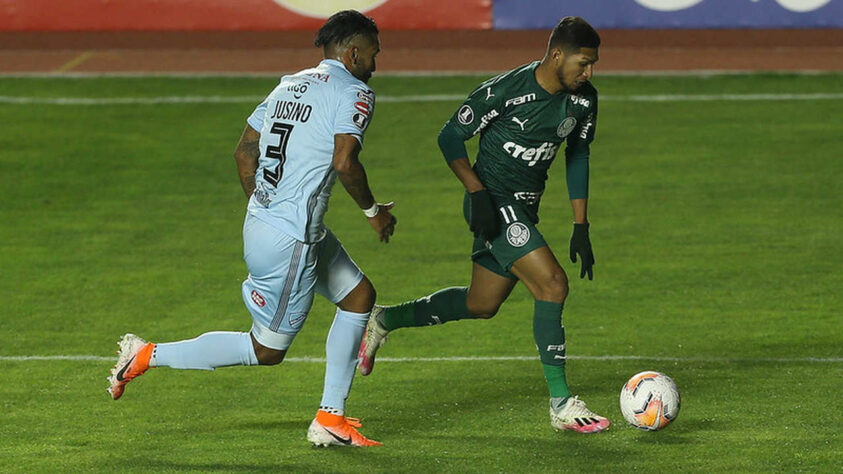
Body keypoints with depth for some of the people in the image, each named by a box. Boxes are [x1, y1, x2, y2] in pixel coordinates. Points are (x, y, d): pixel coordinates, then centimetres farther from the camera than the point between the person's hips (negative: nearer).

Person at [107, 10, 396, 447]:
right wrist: (373, 211, -7)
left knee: (359, 295, 20)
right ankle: (147, 356, 5)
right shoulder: (354, 94, -10)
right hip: (290, 242, -9)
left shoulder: (289, 85, 15)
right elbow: (344, 162, -23)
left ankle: (331, 418, 20)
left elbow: (244, 151, 17)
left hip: (260, 220, 9)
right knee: (267, 351, 4)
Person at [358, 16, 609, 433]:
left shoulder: (583, 100, -1)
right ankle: (561, 406, -16)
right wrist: (477, 192, -21)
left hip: (524, 210, 8)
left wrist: (581, 228, 9)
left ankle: (385, 320, 36)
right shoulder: (505, 91, -21)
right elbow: (450, 137, -11)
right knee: (552, 284, -20)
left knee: (481, 305, 16)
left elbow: (578, 157, 12)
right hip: (494, 205, -8)